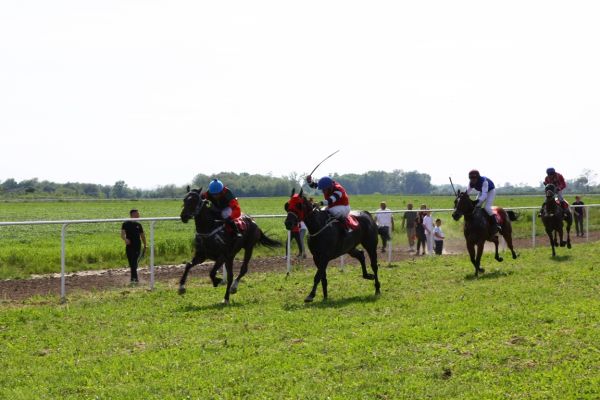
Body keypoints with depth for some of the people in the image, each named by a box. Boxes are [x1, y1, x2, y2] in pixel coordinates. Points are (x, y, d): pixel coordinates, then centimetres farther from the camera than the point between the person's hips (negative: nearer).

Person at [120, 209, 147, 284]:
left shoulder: (138, 225, 9)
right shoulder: (126, 224, 1)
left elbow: (142, 235, 19)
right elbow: (122, 234, -10)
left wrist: (145, 246, 18)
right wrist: (125, 239, -32)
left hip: (137, 247, 0)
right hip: (129, 246, 0)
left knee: (134, 262, -14)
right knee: (131, 263, 6)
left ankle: (134, 278, -20)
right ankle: (135, 278, 18)